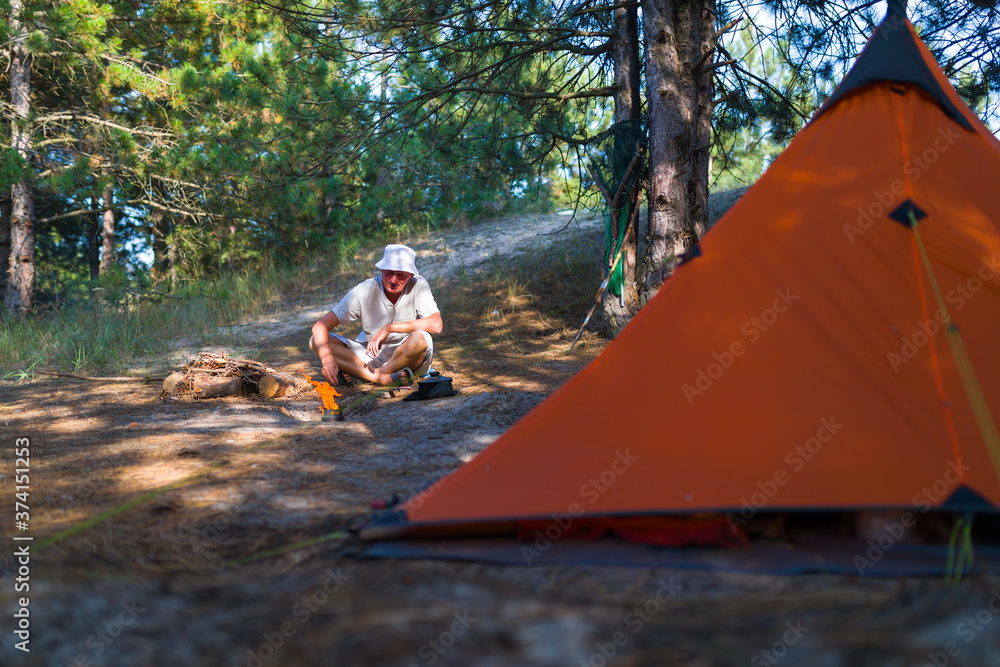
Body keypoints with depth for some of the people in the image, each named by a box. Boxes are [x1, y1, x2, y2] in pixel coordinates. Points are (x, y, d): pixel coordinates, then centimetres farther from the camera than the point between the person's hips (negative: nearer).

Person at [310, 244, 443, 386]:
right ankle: (383, 378, -29)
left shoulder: (418, 286, -15)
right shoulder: (364, 291, -14)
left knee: (420, 338, -36)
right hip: (371, 356, 2)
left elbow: (436, 325, -29)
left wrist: (390, 327, -29)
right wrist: (326, 358, -37)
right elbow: (320, 326, -17)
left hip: (408, 358, -2)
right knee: (315, 342, -17)